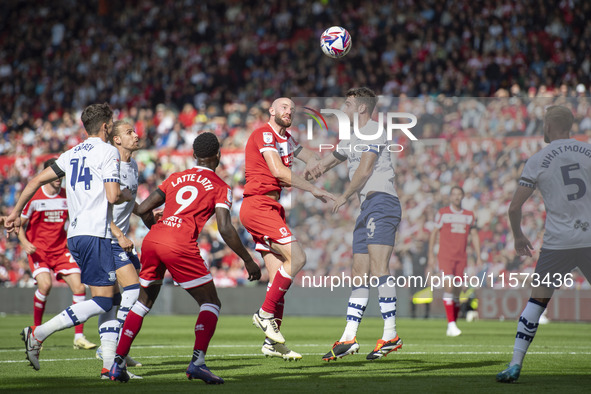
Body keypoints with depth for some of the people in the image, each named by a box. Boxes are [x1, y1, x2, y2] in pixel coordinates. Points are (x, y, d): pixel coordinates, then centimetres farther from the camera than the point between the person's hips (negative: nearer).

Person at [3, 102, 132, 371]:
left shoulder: (72, 154, 17)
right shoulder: (108, 152, -5)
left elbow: (37, 180, 16)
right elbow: (113, 196, -15)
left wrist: (16, 212, 21)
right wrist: (127, 195, 8)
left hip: (75, 235, 9)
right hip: (94, 234, -9)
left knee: (113, 297, 13)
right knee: (102, 302, -10)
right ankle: (38, 334, -17)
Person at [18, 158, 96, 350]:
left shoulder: (67, 196, 3)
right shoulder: (34, 197, -7)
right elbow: (18, 224, -1)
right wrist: (25, 243, -18)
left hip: (61, 250, 4)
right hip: (38, 250, -4)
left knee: (79, 288, -9)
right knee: (45, 284, -26)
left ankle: (79, 336, -2)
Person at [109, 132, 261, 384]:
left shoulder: (176, 178, 23)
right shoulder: (220, 187, 9)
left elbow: (142, 209, 20)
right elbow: (225, 229, -3)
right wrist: (248, 261, 5)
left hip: (152, 240, 5)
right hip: (181, 246, -5)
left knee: (144, 302, 22)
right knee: (211, 303, 7)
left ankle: (118, 363, 15)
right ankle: (197, 361, -12)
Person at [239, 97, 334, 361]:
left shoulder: (285, 139, 20)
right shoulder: (264, 134, -9)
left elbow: (310, 157, 32)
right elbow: (279, 171, -19)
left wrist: (312, 163, 6)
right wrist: (313, 190, -16)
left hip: (271, 208, 10)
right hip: (258, 205, -10)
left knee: (280, 274, 5)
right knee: (296, 258, -19)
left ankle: (272, 342, 7)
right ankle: (266, 313, -8)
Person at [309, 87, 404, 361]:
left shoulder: (373, 131, -4)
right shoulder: (353, 140, 26)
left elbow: (364, 169, -9)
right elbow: (327, 162, 37)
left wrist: (344, 197, 1)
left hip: (381, 202, -10)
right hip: (368, 208, 10)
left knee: (378, 266, -19)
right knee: (359, 274, 5)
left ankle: (390, 335, -24)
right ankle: (349, 338, 3)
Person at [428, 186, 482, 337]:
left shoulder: (469, 215, 13)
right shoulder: (442, 213, 2)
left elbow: (474, 235, 16)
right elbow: (434, 233, 5)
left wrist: (478, 257, 10)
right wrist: (431, 255, 0)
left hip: (461, 258, 4)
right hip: (445, 256, -4)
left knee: (457, 292, 4)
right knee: (448, 286, -19)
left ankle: (452, 327, 11)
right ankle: (451, 324, -21)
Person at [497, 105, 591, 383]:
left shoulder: (537, 162, -2)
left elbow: (514, 207, -1)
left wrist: (518, 236, 17)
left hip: (558, 243, -1)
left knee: (537, 301, 10)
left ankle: (515, 365, 4)